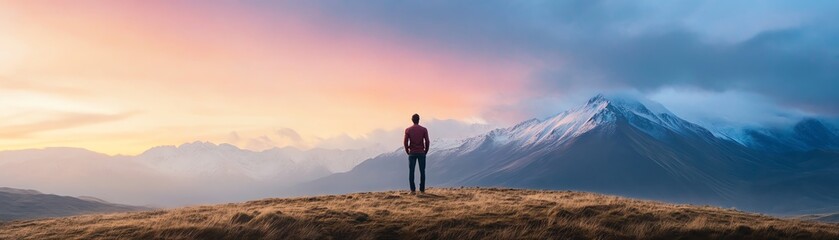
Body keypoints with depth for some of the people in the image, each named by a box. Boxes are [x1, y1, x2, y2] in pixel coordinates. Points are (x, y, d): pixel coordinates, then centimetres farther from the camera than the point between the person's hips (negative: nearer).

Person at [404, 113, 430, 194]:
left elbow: (405, 142, -4)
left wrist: (407, 151, 9)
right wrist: (425, 151, 9)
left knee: (411, 171, 3)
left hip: (412, 153, 0)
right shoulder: (424, 129, 0)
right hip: (421, 153, 0)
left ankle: (413, 190, -1)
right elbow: (427, 142, -4)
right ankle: (422, 189, 5)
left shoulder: (408, 130, 0)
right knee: (422, 171, 6)